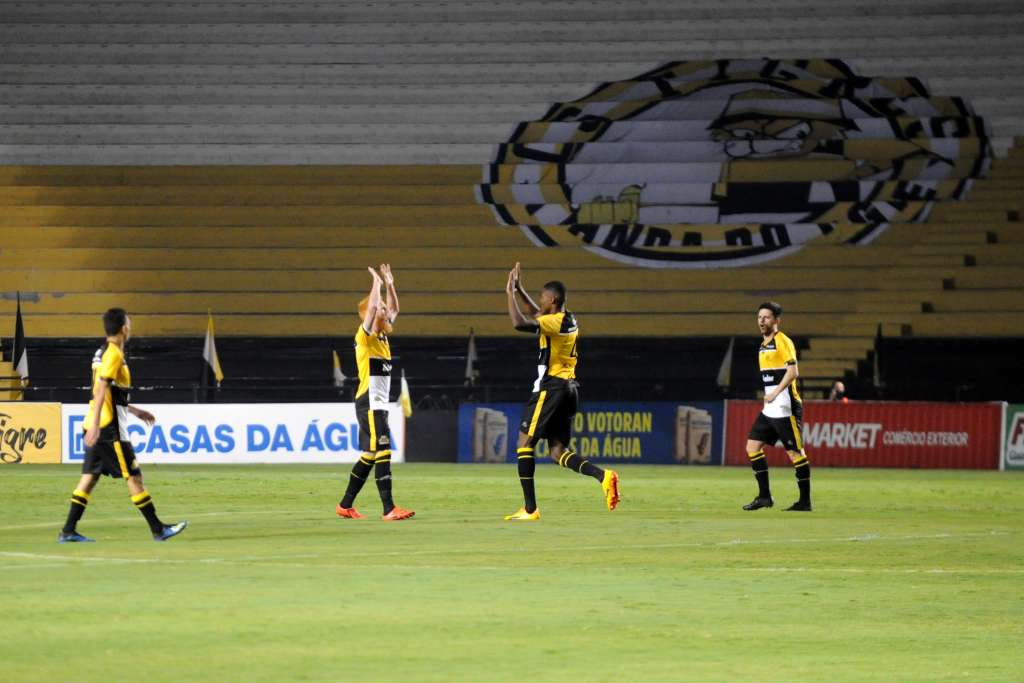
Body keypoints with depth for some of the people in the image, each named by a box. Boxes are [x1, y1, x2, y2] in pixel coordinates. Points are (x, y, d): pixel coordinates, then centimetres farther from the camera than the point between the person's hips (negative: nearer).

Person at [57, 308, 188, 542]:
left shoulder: (102, 352, 16)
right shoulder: (114, 354, -13)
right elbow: (101, 390, -22)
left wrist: (134, 410, 30)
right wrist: (95, 424, -28)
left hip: (98, 426, 9)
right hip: (109, 427, -9)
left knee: (90, 477, 7)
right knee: (133, 476, -4)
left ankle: (68, 531, 4)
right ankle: (158, 529, 1)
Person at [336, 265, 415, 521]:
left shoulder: (382, 337, 13)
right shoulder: (365, 337, -10)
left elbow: (393, 309, 23)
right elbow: (372, 307, -25)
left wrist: (389, 283, 14)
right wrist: (377, 283, -13)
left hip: (379, 405, 9)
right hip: (369, 404, -9)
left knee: (369, 456, 12)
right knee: (383, 452, -15)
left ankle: (345, 505, 20)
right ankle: (389, 509, -19)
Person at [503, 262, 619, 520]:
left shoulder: (555, 322, -15)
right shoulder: (569, 321, 13)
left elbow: (519, 323, -28)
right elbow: (538, 315, 33)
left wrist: (511, 293, -16)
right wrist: (519, 290, 29)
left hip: (550, 387, -9)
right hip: (569, 388, 9)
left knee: (524, 443, -1)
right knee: (558, 451, 9)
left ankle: (530, 509, -5)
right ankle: (603, 476, -15)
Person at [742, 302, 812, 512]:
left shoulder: (782, 342, -9)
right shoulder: (763, 345, 18)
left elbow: (792, 371, -19)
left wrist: (775, 393, -22)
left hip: (785, 407, -9)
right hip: (769, 409, 9)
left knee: (795, 453, -5)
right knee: (753, 446, 4)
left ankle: (805, 501, -1)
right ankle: (764, 496, 8)